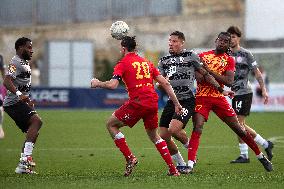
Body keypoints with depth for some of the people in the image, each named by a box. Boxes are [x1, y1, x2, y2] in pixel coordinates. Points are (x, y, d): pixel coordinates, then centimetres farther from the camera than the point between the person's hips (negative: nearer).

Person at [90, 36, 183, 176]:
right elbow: (165, 83, 16)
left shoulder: (123, 63, 3)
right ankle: (173, 169, 15)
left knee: (111, 124, 12)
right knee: (153, 135, 24)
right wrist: (176, 103, 19)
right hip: (153, 102, 6)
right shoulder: (147, 63, 21)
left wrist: (98, 84, 8)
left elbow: (113, 85, -11)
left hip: (137, 102, -6)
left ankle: (130, 158, 2)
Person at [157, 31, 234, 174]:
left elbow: (205, 75, 6)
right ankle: (180, 164, 16)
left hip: (187, 101, -5)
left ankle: (189, 146, 8)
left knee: (173, 129, -24)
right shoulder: (163, 60, 14)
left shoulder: (191, 56, 1)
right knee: (163, 136, -2)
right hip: (172, 101, 5)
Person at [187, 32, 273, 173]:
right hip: (202, 97, -1)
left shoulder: (229, 60, 5)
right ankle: (190, 163, -24)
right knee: (197, 127, -21)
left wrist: (209, 71, -17)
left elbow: (229, 82, -10)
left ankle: (261, 156, 20)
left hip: (219, 98, 1)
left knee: (238, 128, 6)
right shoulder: (202, 56, 6)